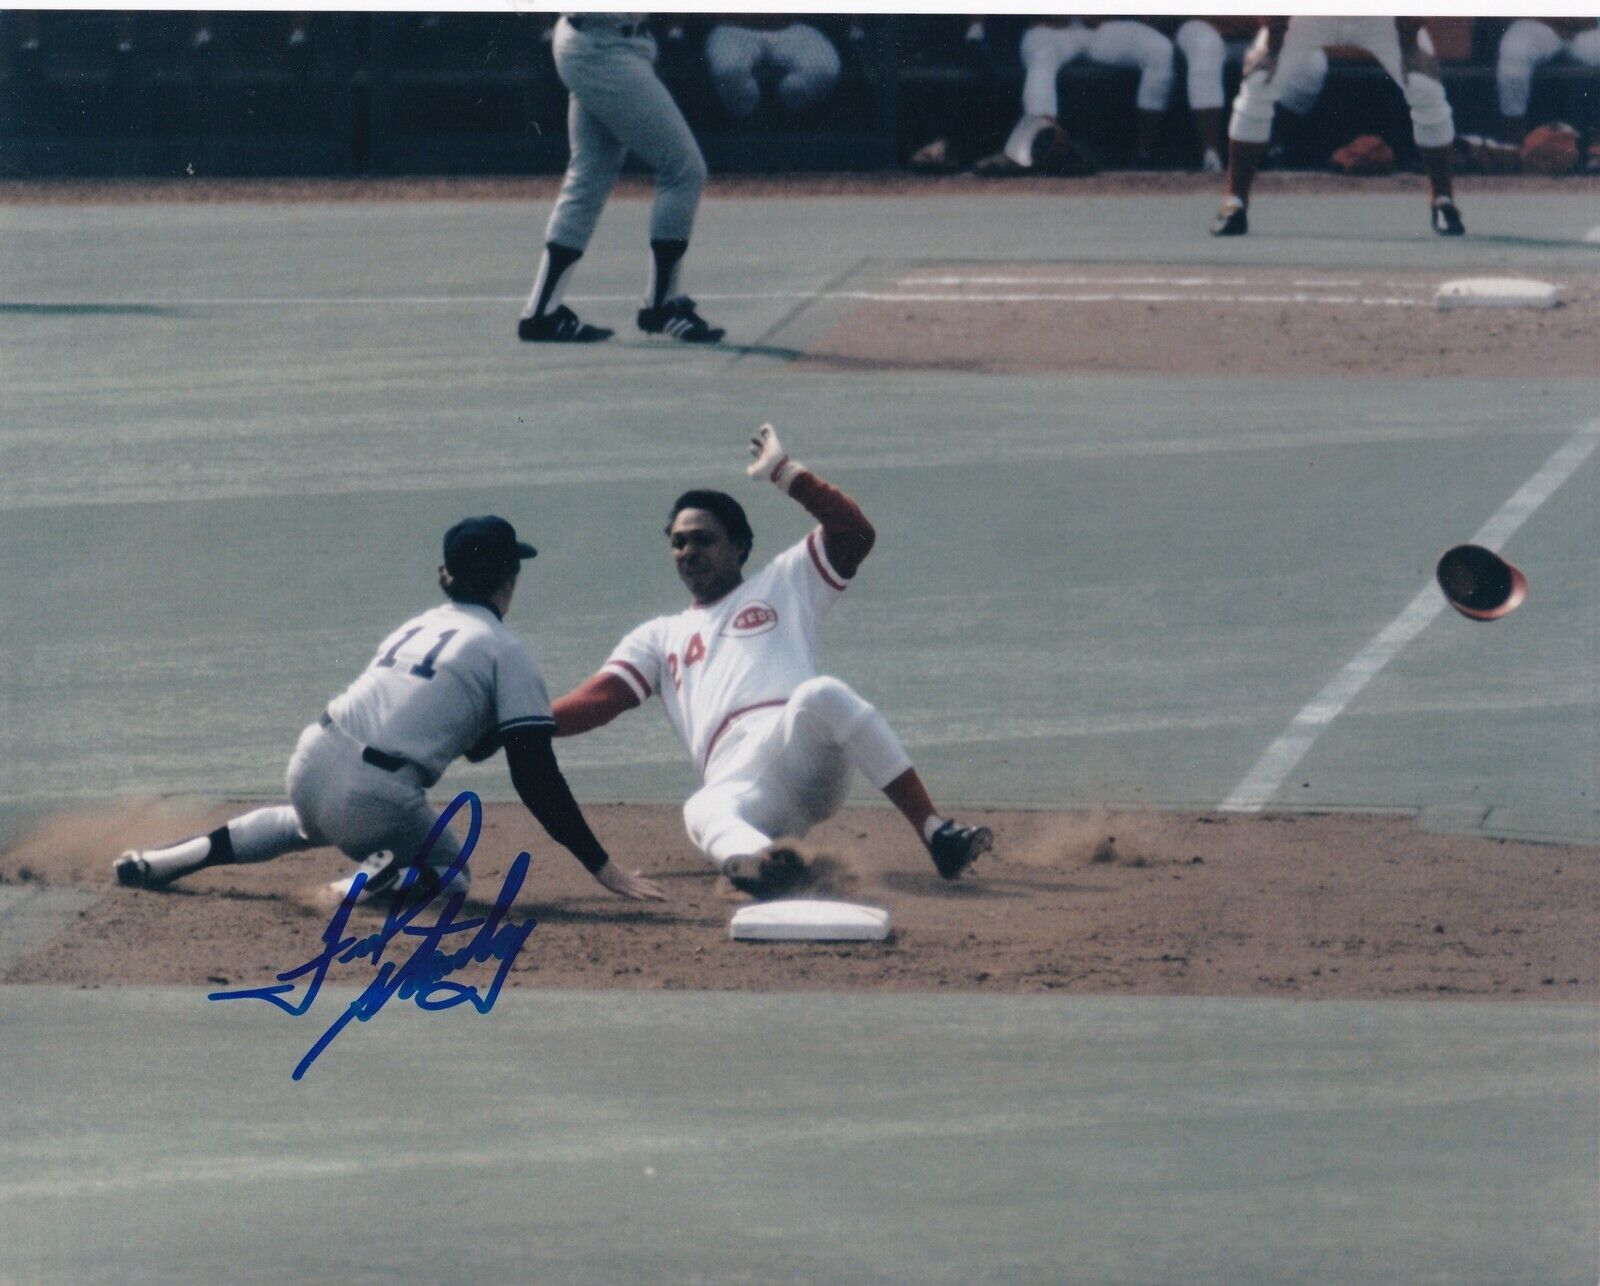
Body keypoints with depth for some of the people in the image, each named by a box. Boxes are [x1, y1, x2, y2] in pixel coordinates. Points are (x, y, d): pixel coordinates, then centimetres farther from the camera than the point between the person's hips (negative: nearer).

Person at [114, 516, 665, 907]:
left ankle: (173, 858, 26)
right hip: (376, 796, -6)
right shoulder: (508, 652, 0)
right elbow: (536, 778, -4)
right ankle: (387, 879, -12)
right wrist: (600, 865, -2)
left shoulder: (417, 626, 21)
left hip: (313, 759, 6)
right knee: (449, 874, 21)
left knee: (309, 821, 40)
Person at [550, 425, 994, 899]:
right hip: (737, 784, 1)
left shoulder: (783, 584, 27)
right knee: (706, 812, -36)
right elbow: (599, 698, 18)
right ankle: (757, 860, -71)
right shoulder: (659, 637, 33)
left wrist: (785, 472, 11)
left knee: (819, 695, -37)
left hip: (806, 756, -1)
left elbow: (854, 534, 12)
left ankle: (935, 834, -37)